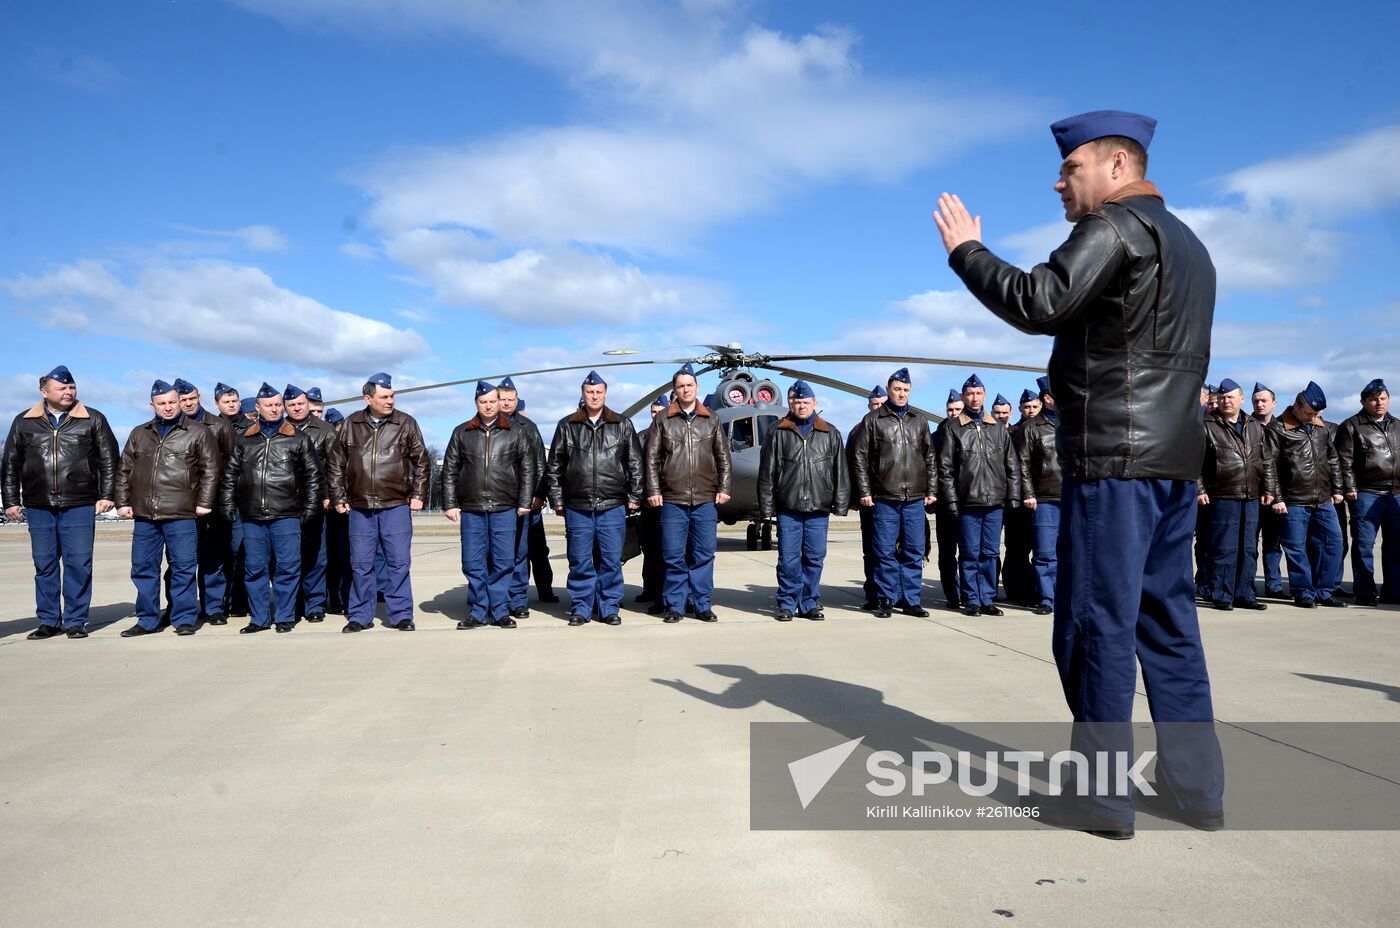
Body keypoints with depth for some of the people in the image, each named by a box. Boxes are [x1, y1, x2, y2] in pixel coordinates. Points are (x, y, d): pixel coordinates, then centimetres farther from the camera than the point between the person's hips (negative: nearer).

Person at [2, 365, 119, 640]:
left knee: (78, 564, -1)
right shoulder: (24, 422, 9)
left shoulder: (93, 419, 4)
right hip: (39, 507, 2)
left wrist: (107, 495, -2)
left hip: (80, 506, -2)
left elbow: (109, 459, 5)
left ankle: (75, 621, 7)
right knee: (44, 565, 6)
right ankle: (48, 621, 15)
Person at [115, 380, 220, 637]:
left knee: (183, 568, -1)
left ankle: (185, 619, 8)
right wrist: (123, 502, 9)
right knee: (143, 568, 9)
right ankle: (147, 620, 20)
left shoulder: (198, 433, 3)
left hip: (181, 515, -4)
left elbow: (210, 470, -1)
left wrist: (204, 503, -7)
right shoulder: (139, 434, 16)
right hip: (144, 515, 5)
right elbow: (124, 471, 18)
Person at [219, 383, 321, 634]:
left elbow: (312, 474, 4)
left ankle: (285, 617, 9)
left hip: (286, 515, -3)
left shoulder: (299, 438, 5)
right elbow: (230, 474, 16)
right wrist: (227, 504, 8)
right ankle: (259, 618, 17)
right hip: (252, 516, 3)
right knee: (254, 568, 7)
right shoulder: (245, 440, 13)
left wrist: (311, 507, -2)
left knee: (287, 567, -2)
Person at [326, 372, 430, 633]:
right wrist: (338, 498, 8)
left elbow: (421, 461, 5)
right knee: (360, 564, 8)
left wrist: (418, 495, 0)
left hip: (396, 506, -2)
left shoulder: (406, 423, 0)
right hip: (360, 508, 2)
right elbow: (335, 463, 12)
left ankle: (401, 614, 11)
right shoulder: (351, 424, 5)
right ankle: (360, 616, 19)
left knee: (398, 562, 0)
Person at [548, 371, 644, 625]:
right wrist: (556, 499, 7)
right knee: (580, 561, 4)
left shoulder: (623, 425, 8)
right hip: (577, 507, 0)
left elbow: (635, 464, 9)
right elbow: (555, 466, 11)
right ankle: (581, 608, 14)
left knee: (611, 560, 2)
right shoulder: (567, 426, 8)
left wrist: (634, 496, 4)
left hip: (613, 506, 0)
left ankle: (609, 608, 13)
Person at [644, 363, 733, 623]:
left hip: (705, 501, 1)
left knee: (704, 555, 4)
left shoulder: (711, 420, 11)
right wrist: (653, 491, -2)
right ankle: (674, 606, 11)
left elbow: (723, 458, 13)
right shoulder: (663, 420, 6)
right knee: (674, 556, 1)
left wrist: (724, 488, 5)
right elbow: (652, 458, 5)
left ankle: (702, 605, 13)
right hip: (672, 501, -1)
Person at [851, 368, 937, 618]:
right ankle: (887, 600, 11)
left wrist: (932, 490, 9)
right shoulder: (873, 420, 3)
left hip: (915, 499, 3)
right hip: (884, 499, -2)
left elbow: (930, 457, 15)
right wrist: (864, 492, -3)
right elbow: (861, 458, 2)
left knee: (914, 552, 5)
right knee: (885, 552, 2)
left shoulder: (920, 419, 12)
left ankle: (911, 600, 14)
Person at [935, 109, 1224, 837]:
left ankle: (1102, 797, 2)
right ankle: (1195, 789, 18)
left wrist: (965, 249, -5)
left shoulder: (1115, 227, -7)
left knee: (1096, 623, -4)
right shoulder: (1186, 244, 23)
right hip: (1174, 457, 9)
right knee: (1166, 619, 12)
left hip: (1114, 457, -9)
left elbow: (1035, 304, -18)